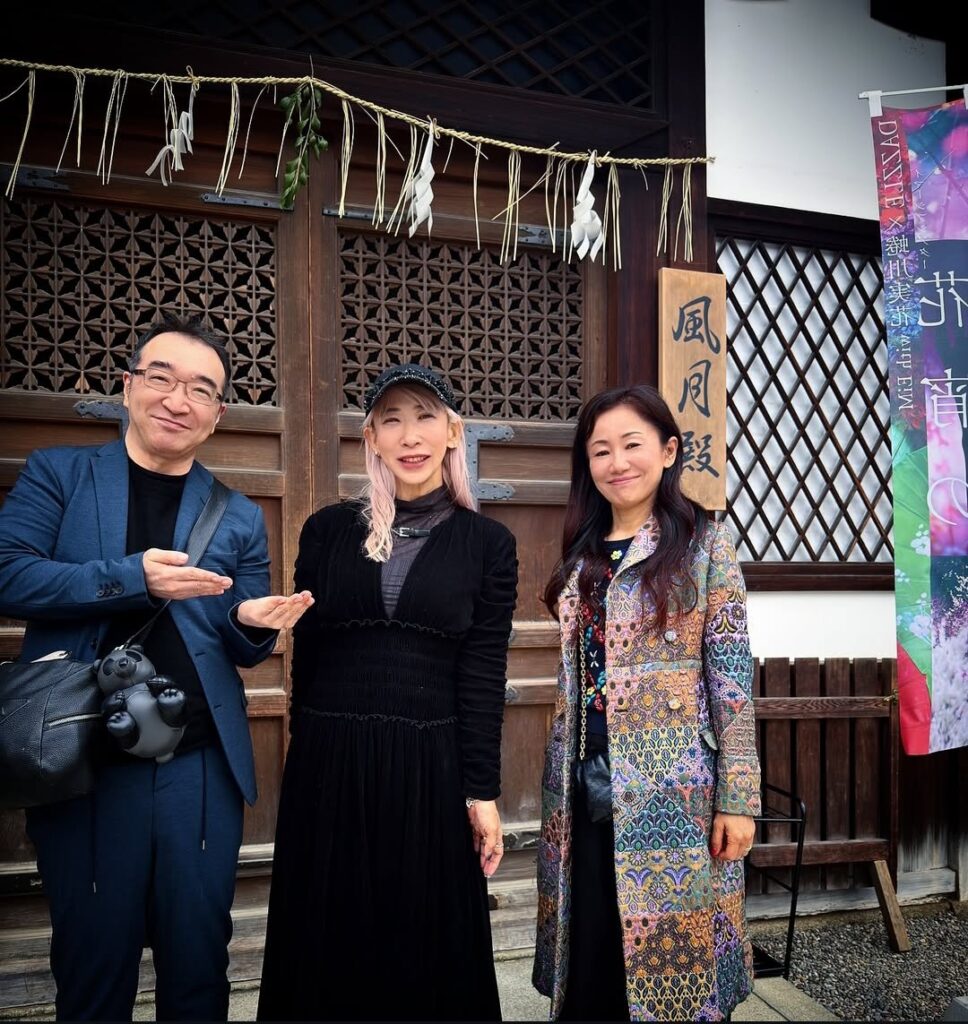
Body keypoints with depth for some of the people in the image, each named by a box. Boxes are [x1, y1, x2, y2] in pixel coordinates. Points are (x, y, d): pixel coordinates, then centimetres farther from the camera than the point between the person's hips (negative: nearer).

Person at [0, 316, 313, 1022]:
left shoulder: (240, 518, 7)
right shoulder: (57, 474, 3)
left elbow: (242, 648, 9)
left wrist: (254, 623, -14)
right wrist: (131, 578, -19)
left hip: (201, 768, 2)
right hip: (84, 764, -1)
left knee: (198, 963, 14)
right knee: (93, 966, 13)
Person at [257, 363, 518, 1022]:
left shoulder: (488, 542, 1)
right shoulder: (329, 529, 4)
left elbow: (484, 675, -1)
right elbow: (305, 655, 6)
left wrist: (482, 791, -4)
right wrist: (313, 755, 7)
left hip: (431, 767, -1)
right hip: (330, 766, 1)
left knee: (429, 947, 11)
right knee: (330, 941, 13)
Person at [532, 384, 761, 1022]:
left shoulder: (704, 543, -3)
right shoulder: (582, 553, 10)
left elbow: (733, 673, -7)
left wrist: (738, 796, -11)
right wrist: (563, 778, 13)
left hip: (670, 784, -4)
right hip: (583, 780, 5)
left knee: (669, 946, 5)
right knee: (589, 951, 11)